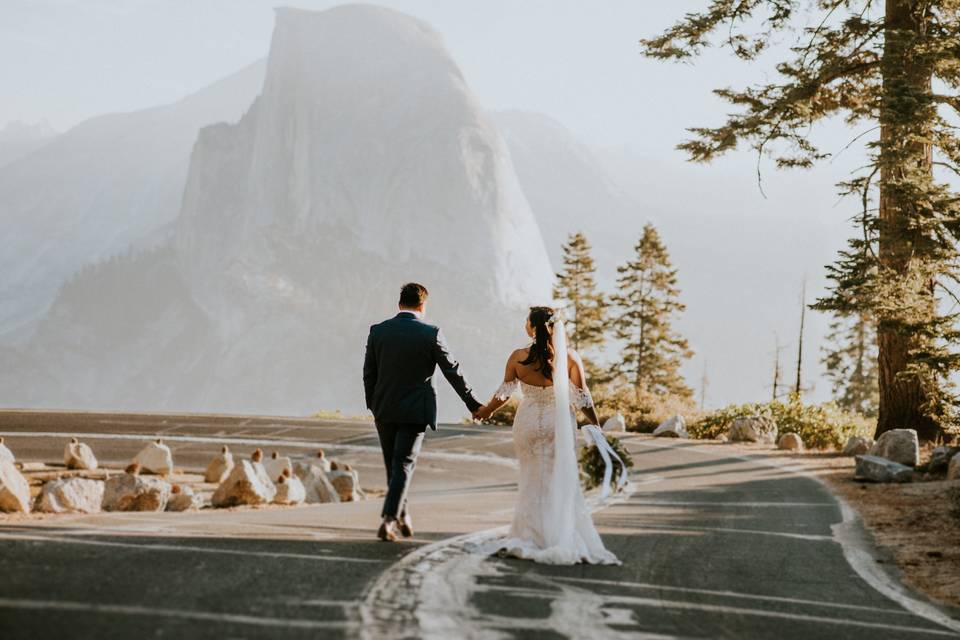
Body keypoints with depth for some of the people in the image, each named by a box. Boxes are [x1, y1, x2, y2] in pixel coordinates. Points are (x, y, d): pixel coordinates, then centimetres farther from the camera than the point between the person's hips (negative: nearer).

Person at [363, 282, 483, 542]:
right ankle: (388, 520, -10)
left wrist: (372, 405, 17)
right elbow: (453, 371, -3)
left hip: (384, 410, 3)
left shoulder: (377, 331, -1)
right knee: (403, 465, 0)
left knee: (393, 464, 17)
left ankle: (402, 515, 30)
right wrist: (473, 403, 6)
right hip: (415, 411, -3)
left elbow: (368, 373, 4)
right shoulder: (431, 334, -8)